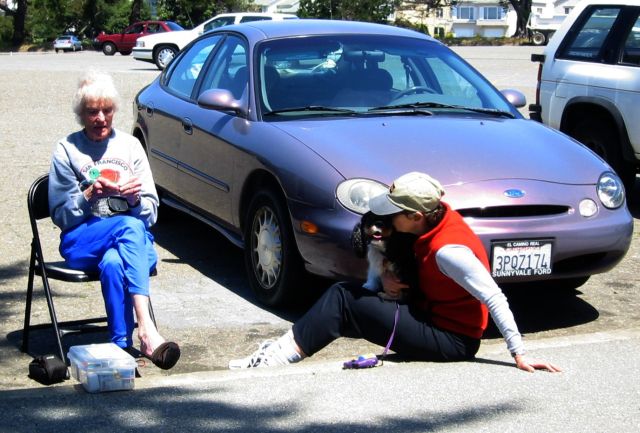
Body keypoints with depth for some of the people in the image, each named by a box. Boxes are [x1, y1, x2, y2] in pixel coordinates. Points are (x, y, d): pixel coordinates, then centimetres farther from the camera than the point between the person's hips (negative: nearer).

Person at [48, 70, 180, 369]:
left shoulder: (130, 145, 14)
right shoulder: (67, 151, 7)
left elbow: (150, 212, 10)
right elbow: (61, 215, 2)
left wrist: (134, 199, -13)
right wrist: (90, 194, -16)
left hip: (135, 239, 2)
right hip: (82, 243, -2)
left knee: (113, 263, -37)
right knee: (129, 227, -36)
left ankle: (123, 344, -40)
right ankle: (146, 330, -49)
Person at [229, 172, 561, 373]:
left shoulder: (447, 250, -27)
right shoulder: (439, 215, -1)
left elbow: (494, 297, -27)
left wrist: (519, 353, -29)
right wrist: (387, 276, -7)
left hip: (452, 341, -9)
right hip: (432, 314, 9)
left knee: (344, 301, -14)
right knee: (344, 293, 0)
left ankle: (287, 352, -12)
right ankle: (287, 347, -7)